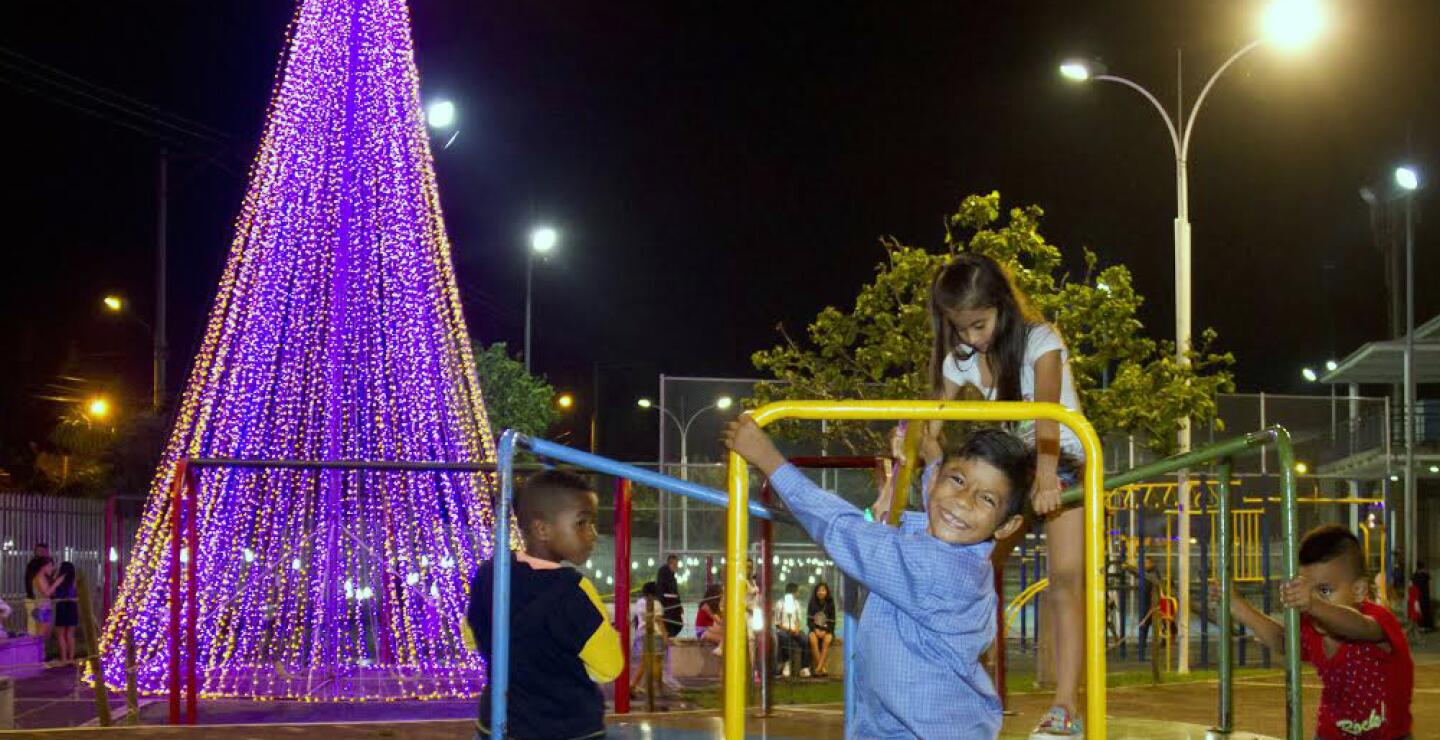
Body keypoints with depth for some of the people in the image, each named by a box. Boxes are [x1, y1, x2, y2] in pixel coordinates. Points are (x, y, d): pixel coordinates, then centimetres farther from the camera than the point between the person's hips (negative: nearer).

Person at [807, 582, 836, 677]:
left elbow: (832, 623, 0)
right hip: (815, 629, 1)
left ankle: (818, 668, -40)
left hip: (827, 630, -1)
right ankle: (822, 668, -36)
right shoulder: (812, 604, 5)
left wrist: (824, 631, -17)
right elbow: (809, 620, 3)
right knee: (812, 638, -35)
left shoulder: (830, 604, 2)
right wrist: (816, 630, -15)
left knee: (827, 639, -36)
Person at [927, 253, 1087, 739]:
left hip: (1064, 463, -6)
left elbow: (1048, 407, -39)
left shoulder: (1040, 341, -22)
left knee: (1065, 581, -18)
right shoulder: (960, 358, -6)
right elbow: (930, 426, -11)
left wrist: (1045, 473, -55)